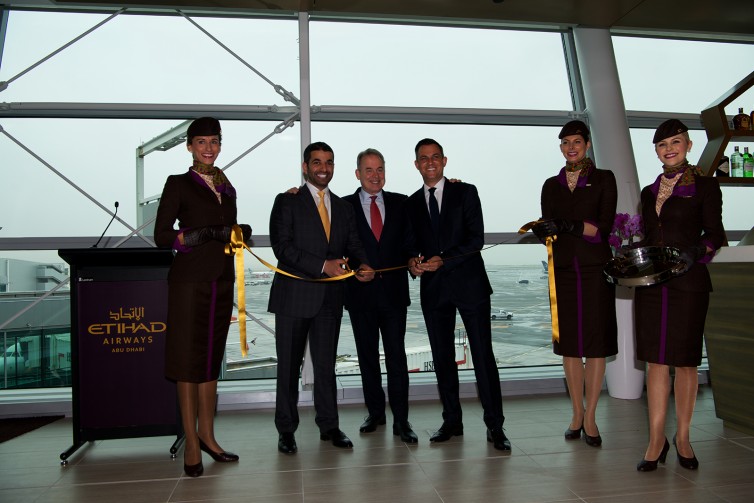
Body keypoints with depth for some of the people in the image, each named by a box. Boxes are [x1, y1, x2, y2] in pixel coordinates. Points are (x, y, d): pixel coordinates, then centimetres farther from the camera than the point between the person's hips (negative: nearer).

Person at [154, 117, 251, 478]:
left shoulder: (226, 187, 16)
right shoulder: (178, 184, 0)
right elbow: (161, 236, -8)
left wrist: (241, 233, 3)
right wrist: (200, 235, -20)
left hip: (222, 280, 5)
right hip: (190, 280, -5)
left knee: (212, 356, 10)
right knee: (188, 357, -1)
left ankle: (207, 435, 20)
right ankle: (191, 443, 8)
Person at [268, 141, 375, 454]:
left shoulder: (343, 207, 15)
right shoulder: (287, 202, -1)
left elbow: (353, 245, 11)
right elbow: (282, 246, -12)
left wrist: (363, 266, -12)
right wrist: (323, 266, -20)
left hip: (329, 298, 4)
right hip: (294, 296, -4)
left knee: (326, 365, 12)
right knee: (288, 366, 7)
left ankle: (329, 425, 24)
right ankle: (286, 429, 20)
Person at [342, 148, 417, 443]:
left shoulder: (400, 203, 7)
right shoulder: (345, 206, 2)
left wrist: (412, 261, -7)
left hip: (394, 289, 0)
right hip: (361, 292, 0)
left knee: (396, 357, 0)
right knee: (367, 356, 11)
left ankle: (401, 420, 8)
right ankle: (375, 413, 25)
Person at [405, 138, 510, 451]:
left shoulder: (465, 192, 2)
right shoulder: (412, 203, 13)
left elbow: (476, 238, -6)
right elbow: (413, 244, 15)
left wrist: (444, 260, -16)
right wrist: (413, 261, -7)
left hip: (469, 284, -3)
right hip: (433, 288, 4)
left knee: (483, 355, -3)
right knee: (442, 357, 9)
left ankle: (494, 426, 6)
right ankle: (452, 421, 21)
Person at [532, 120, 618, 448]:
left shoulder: (604, 179, 3)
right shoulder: (551, 185, 12)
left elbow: (605, 227, -7)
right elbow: (547, 228, 4)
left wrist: (567, 226, -21)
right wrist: (542, 230, -20)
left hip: (595, 269, -3)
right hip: (563, 269, 3)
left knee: (595, 342, -1)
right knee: (569, 342, 5)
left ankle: (590, 417, 8)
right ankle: (577, 413, 17)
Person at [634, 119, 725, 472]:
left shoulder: (705, 186, 2)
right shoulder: (649, 192, 15)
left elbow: (715, 234, -3)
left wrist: (695, 251, -20)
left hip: (688, 282, -3)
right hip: (651, 284, 4)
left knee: (685, 361, 5)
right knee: (656, 360, 4)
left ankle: (682, 437, 21)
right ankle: (656, 440, 11)